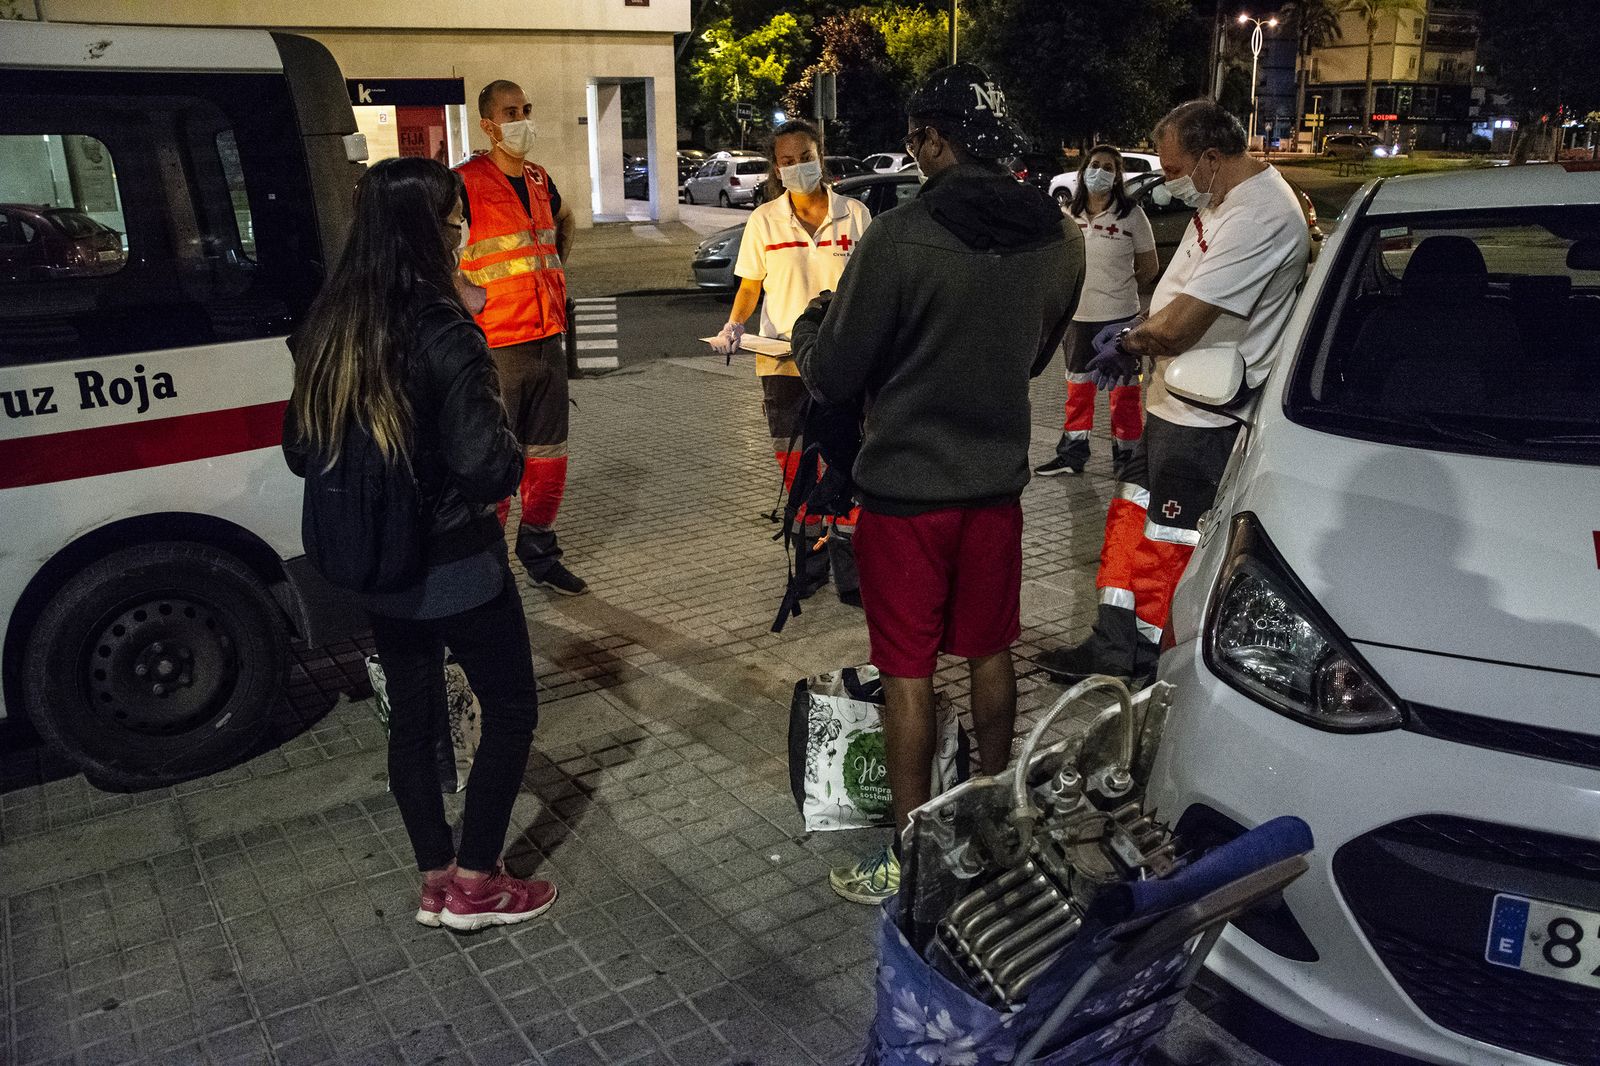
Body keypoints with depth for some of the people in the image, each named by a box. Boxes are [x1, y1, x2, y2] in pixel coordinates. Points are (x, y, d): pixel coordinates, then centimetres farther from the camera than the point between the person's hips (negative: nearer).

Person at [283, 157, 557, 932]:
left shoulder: (328, 328, 0)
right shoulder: (441, 335, -22)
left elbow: (300, 450, 8)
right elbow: (490, 466, -25)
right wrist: (510, 462, -4)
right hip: (455, 568, -7)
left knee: (412, 715, 18)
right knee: (511, 707, 11)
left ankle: (436, 883, 31)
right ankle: (474, 884, 19)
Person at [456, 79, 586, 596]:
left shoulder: (539, 179, 12)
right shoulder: (467, 183, -10)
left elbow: (565, 220, 33)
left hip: (548, 338, 7)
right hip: (495, 346, -7)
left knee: (548, 455, 13)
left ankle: (540, 553, 28)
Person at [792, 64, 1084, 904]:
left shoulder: (901, 238, -20)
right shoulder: (1058, 239, 0)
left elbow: (833, 375, -13)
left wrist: (810, 324, 8)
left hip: (906, 488, -5)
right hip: (997, 482, 6)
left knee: (907, 671, 5)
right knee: (990, 653, 19)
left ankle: (909, 857, 16)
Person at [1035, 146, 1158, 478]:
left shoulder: (1132, 215, -7)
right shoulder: (1067, 214, 2)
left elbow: (1150, 267, 2)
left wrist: (1120, 290, 7)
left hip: (1120, 317, -4)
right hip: (1078, 317, 4)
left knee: (1124, 389, 4)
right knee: (1078, 387, 15)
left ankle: (1126, 455, 15)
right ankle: (1072, 453, 26)